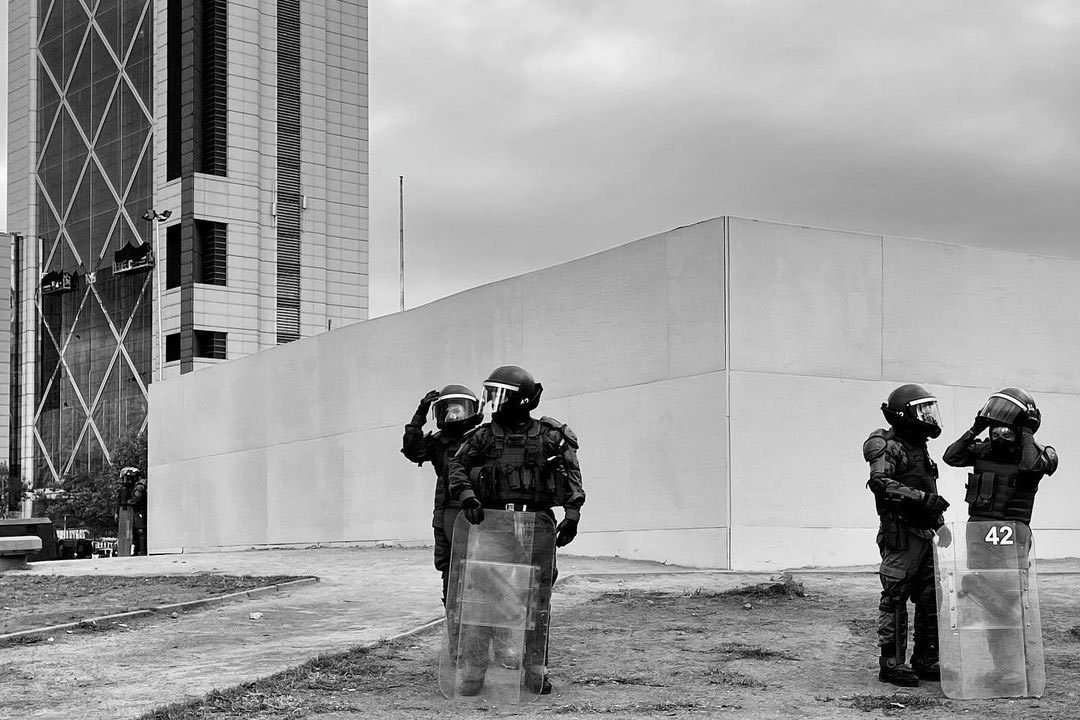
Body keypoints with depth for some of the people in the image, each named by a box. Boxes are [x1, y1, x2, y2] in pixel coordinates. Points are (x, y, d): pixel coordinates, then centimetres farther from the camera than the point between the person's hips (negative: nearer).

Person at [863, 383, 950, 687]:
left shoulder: (919, 448, 19)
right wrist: (922, 498, -31)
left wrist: (939, 522, 27)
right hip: (900, 533, -9)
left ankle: (925, 661, 18)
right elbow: (880, 482, -25)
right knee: (895, 598, -6)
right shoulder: (888, 447, -9)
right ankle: (891, 664, -1)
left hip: (925, 533, 9)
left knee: (931, 598, 9)